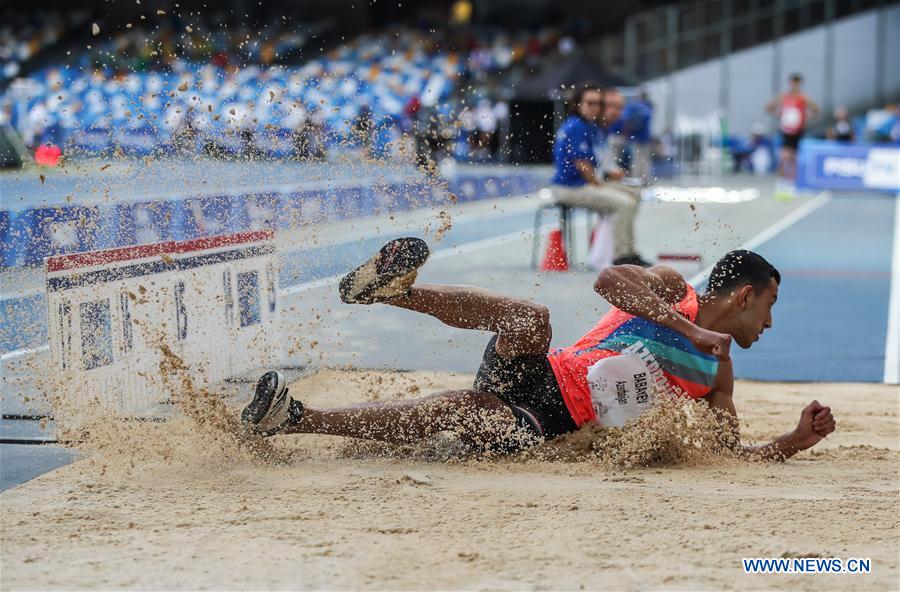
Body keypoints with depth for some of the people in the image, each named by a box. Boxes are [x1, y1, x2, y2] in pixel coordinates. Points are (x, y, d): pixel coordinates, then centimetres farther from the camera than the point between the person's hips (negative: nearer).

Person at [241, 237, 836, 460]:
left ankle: (291, 417, -35)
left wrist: (796, 440, -3)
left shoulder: (718, 373, 19)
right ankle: (397, 288, -46)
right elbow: (609, 278, -12)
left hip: (549, 427, 2)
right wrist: (683, 327, -15)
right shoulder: (671, 287, 7)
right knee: (532, 318, -38)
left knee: (442, 414, -28)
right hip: (537, 376, -2)